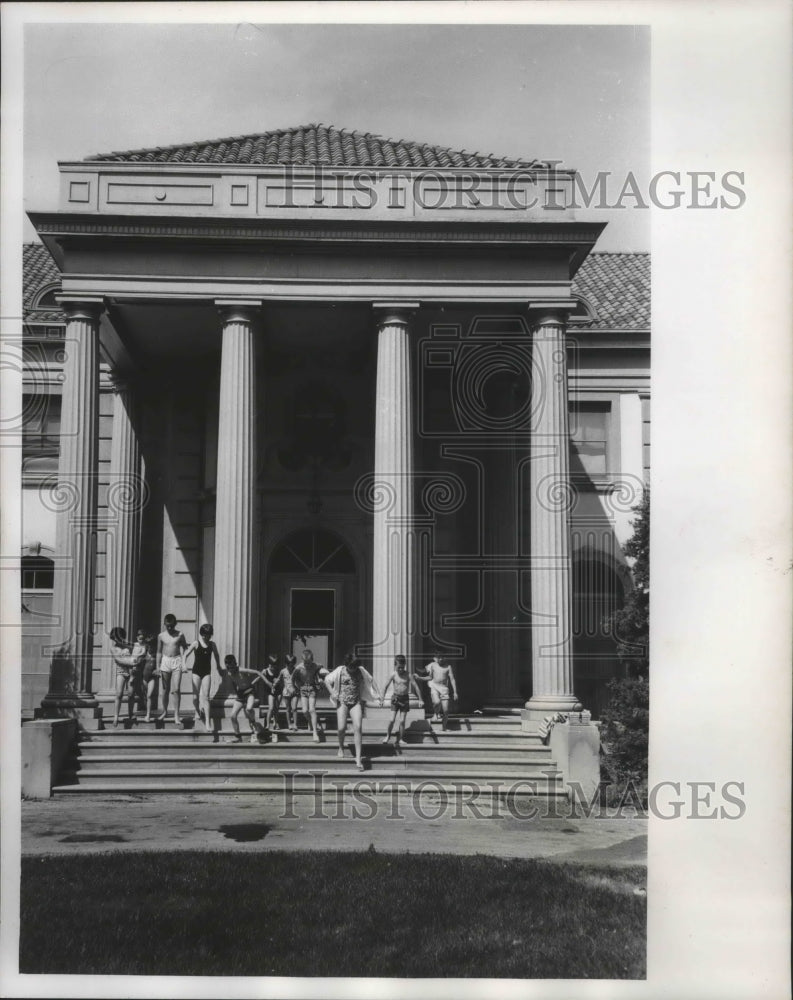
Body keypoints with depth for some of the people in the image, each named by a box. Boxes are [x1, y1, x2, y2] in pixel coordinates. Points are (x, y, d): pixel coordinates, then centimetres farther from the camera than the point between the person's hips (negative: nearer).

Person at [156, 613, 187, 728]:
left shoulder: (180, 635, -2)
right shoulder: (161, 636, 4)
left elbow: (183, 650, 0)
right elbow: (159, 652, 10)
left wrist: (184, 663, -11)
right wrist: (158, 666, 7)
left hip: (176, 661, -2)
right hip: (165, 661, 2)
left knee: (176, 689, -9)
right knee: (165, 689, 10)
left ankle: (176, 716, -6)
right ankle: (165, 711, 29)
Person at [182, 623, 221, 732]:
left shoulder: (212, 645, 4)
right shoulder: (196, 644, -4)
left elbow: (216, 655, 23)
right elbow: (185, 655, -6)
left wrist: (218, 666, 29)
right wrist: (185, 665, -22)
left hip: (207, 672, 1)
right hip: (196, 671, -1)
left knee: (205, 697, -8)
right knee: (196, 696, 3)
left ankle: (207, 722, -13)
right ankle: (197, 713, 34)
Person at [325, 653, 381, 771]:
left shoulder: (360, 671, 0)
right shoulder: (340, 671, -4)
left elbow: (370, 680, 15)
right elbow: (327, 680, 6)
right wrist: (332, 693, -6)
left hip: (356, 703, 1)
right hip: (342, 702, -1)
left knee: (358, 728, -13)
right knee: (341, 728, -10)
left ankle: (358, 758, -13)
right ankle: (341, 747, 24)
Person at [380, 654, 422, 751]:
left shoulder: (408, 675, -7)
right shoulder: (393, 675, -6)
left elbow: (416, 686, -3)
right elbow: (386, 686, -1)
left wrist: (420, 699, -5)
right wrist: (382, 698, -6)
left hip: (405, 698, 0)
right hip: (395, 698, 0)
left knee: (402, 721, -1)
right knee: (392, 720, -6)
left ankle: (400, 739, 11)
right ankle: (388, 736, 19)